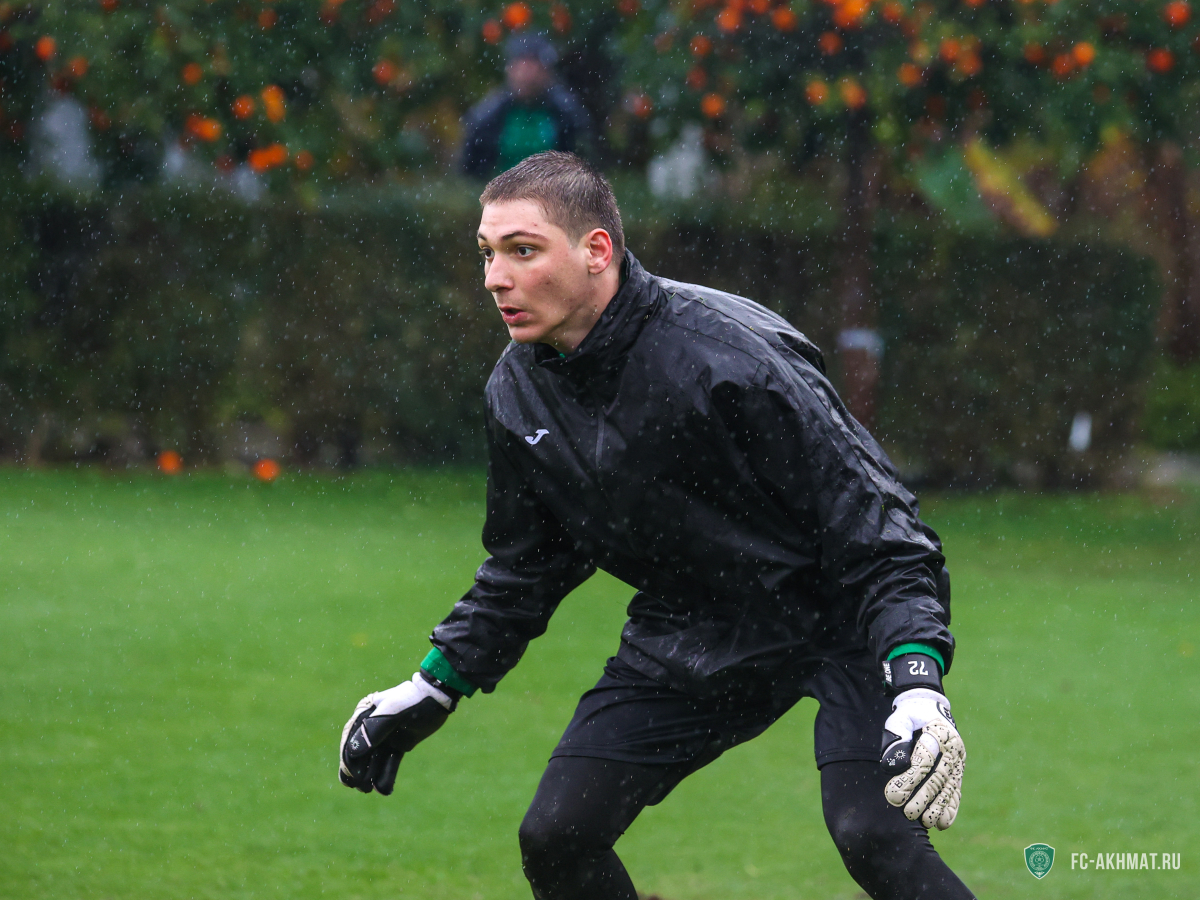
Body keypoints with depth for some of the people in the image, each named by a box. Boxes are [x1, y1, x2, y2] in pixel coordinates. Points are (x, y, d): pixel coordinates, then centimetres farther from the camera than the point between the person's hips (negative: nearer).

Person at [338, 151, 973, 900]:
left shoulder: (729, 355, -27)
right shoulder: (518, 390, -5)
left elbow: (876, 528, -25)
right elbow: (527, 565, 14)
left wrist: (919, 688, -36)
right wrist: (432, 690, 10)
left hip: (837, 615, -6)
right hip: (692, 634, 7)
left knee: (871, 836, -28)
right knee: (556, 838, -4)